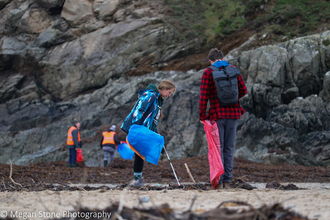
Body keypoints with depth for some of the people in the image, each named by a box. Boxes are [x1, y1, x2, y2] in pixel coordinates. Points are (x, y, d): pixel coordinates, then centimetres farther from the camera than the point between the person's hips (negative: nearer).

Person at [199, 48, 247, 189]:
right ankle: (227, 181, 7)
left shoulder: (208, 72, -2)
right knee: (229, 148, 8)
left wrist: (202, 115, -2)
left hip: (217, 113, -3)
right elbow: (243, 90, 7)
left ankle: (219, 181, -4)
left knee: (218, 148, 1)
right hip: (233, 113, 3)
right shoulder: (233, 70, 6)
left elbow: (204, 96, -6)